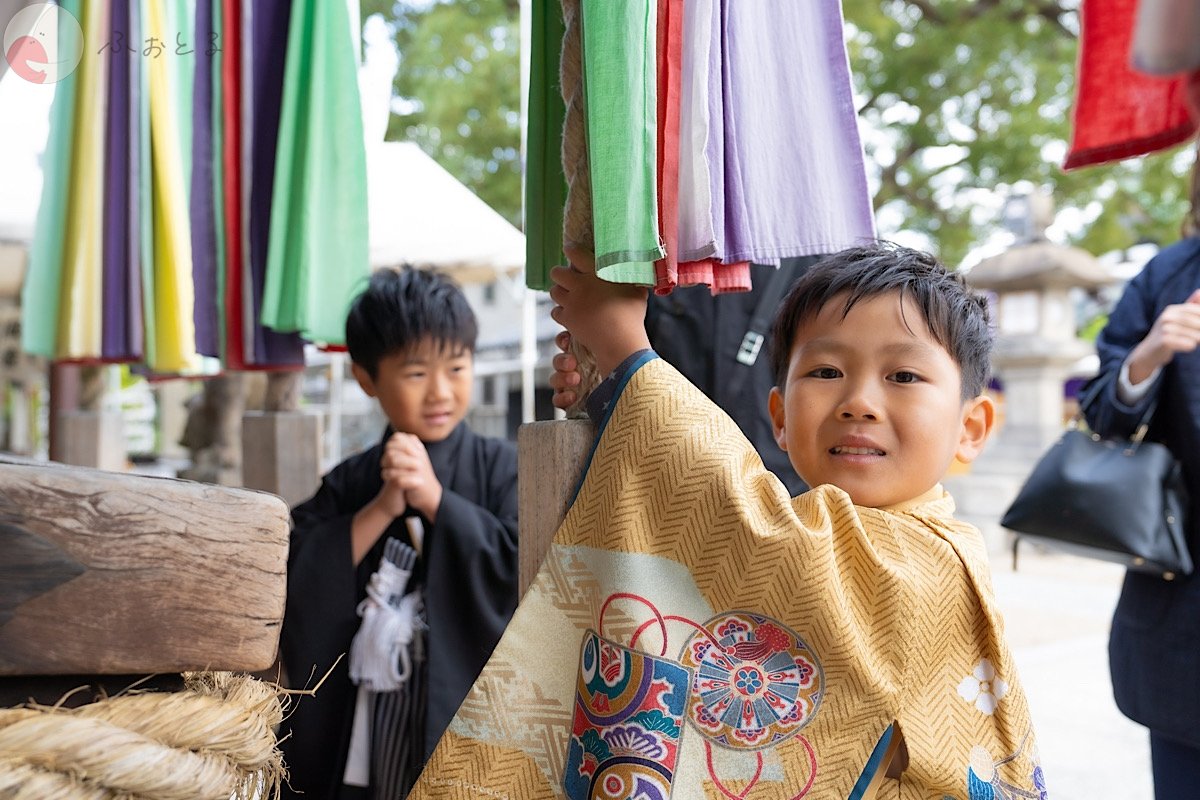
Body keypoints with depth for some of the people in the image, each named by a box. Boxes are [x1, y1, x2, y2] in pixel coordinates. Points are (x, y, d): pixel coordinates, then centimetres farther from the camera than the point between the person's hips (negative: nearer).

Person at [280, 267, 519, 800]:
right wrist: (381, 508, -15)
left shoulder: (500, 469, -4)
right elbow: (297, 586, -6)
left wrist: (436, 498, -17)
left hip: (463, 707, -2)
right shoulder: (347, 485, 3)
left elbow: (523, 570, -15)